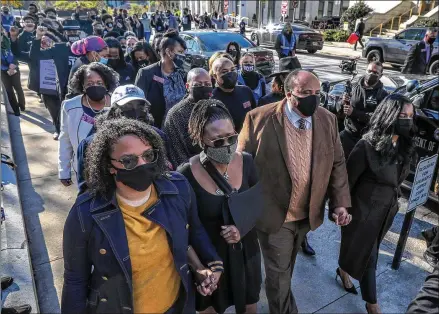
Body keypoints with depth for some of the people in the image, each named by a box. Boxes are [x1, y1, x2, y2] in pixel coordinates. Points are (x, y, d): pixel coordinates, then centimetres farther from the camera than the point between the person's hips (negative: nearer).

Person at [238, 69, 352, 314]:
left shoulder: (328, 120, -5)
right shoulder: (259, 118, -18)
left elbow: (337, 163, 2)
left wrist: (340, 203, -5)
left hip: (308, 212, 5)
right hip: (274, 213, -4)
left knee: (287, 266, 28)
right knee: (278, 271, 12)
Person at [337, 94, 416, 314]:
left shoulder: (405, 146, -3)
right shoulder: (368, 146, -24)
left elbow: (397, 180, 9)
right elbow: (348, 180, -16)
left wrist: (392, 203, 14)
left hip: (387, 210, 6)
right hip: (364, 210, -6)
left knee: (368, 250, 21)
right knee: (367, 254, 10)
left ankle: (344, 270, 49)